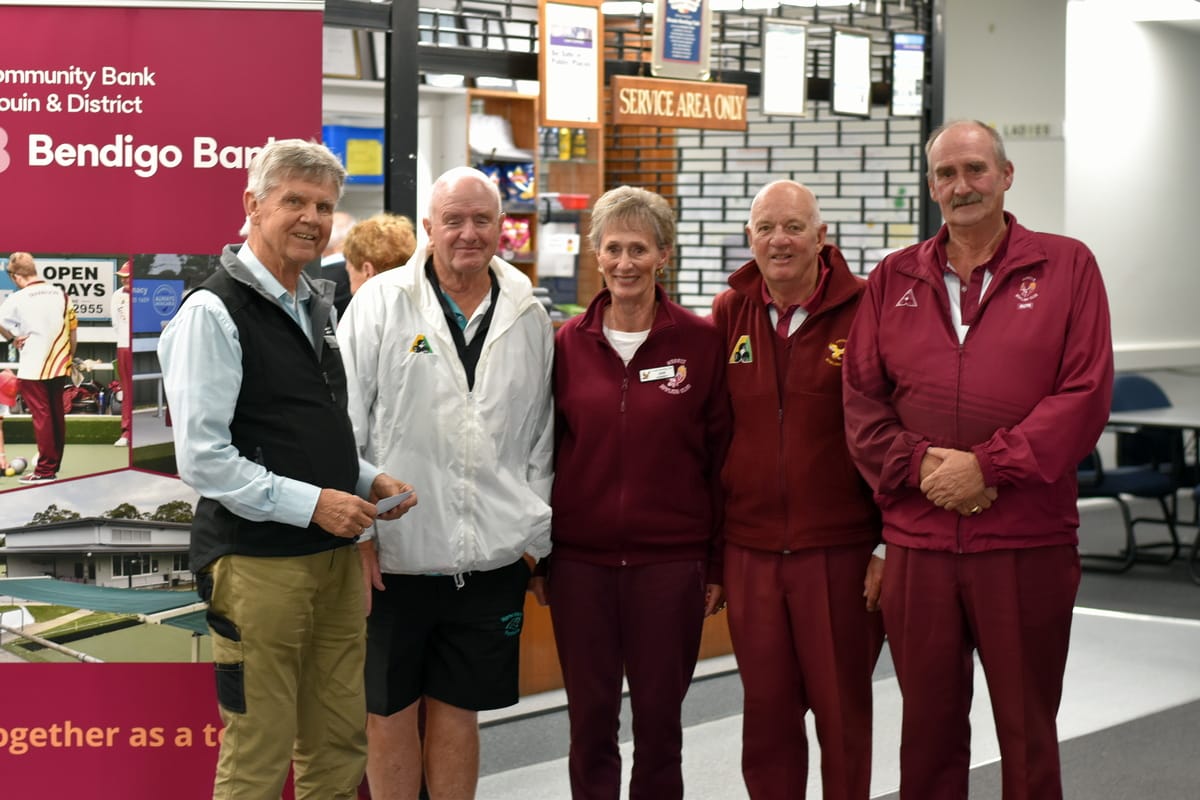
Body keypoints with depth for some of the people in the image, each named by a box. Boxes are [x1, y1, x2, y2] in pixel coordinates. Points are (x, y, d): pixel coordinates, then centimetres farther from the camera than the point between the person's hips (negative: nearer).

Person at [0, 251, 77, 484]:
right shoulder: (61, 295, 2)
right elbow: (72, 332, 7)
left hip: (33, 369, -5)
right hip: (59, 366, 5)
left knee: (41, 416, -1)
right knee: (57, 415, 13)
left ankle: (45, 470, 1)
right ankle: (54, 464, 20)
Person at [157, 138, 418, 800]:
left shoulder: (316, 306, 15)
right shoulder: (215, 312, -12)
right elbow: (202, 459, -18)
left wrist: (368, 481, 7)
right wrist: (311, 503, -20)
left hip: (335, 555, 8)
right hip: (258, 562, -8)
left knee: (341, 744, 13)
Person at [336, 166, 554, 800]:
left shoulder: (529, 318, 7)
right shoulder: (381, 303, -2)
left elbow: (539, 437, 11)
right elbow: (344, 424, -4)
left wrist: (534, 537, 8)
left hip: (491, 558, 2)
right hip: (390, 555, -2)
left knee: (457, 711, 12)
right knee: (388, 713, 7)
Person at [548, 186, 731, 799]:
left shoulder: (699, 342, -2)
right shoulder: (568, 343, 3)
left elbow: (719, 456, 0)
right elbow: (546, 451, 8)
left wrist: (717, 564, -1)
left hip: (670, 559, -1)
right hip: (580, 559, 2)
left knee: (659, 717, 7)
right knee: (590, 719, 8)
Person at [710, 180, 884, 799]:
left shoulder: (863, 312, -6)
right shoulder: (727, 314, 6)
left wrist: (892, 544, -8)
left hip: (840, 550, -3)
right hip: (749, 552, 3)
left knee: (842, 708, 7)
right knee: (766, 711, 10)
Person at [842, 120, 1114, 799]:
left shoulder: (1066, 266, 3)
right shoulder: (893, 280, 11)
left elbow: (1085, 393, -7)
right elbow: (861, 400, 5)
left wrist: (987, 466, -13)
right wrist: (918, 466, -12)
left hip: (1027, 541, -2)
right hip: (917, 541, 3)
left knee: (1028, 734, 6)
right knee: (928, 727, 11)